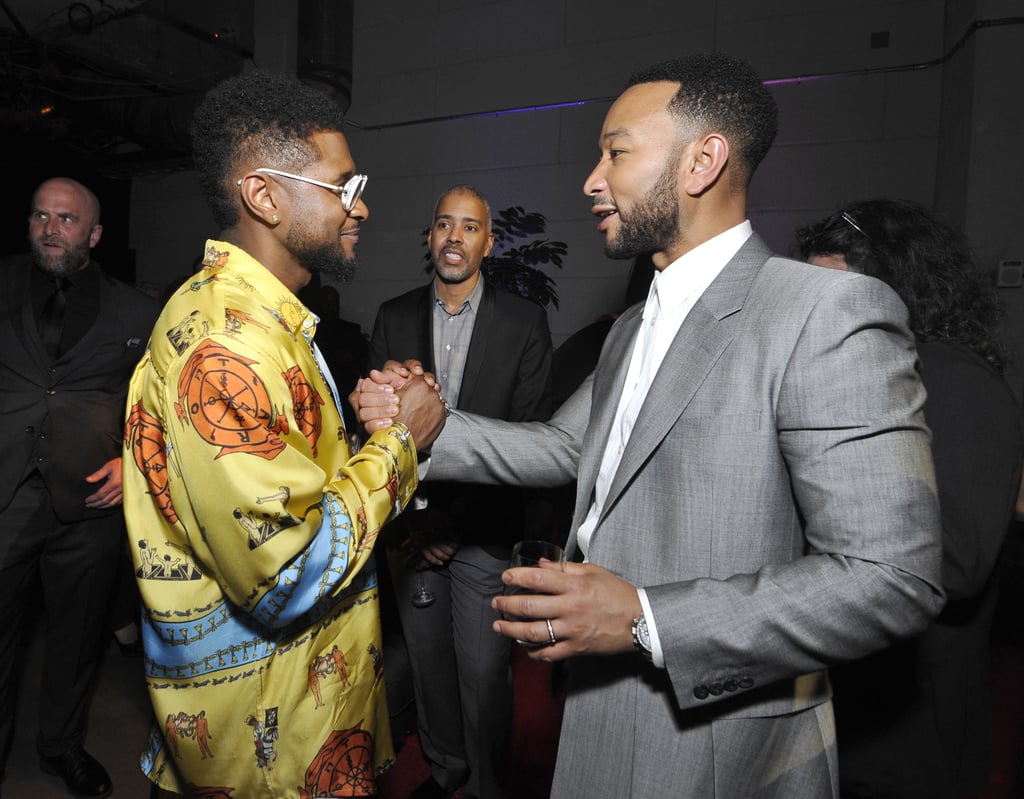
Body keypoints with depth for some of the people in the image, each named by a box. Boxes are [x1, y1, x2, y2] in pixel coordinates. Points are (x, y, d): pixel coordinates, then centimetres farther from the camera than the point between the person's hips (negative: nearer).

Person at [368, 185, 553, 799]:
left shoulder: (525, 322, -5)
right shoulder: (395, 317, 4)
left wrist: (457, 519, -13)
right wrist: (411, 515, -7)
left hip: (484, 532, -3)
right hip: (410, 524, 3)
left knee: (483, 670, 6)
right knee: (427, 657, 18)